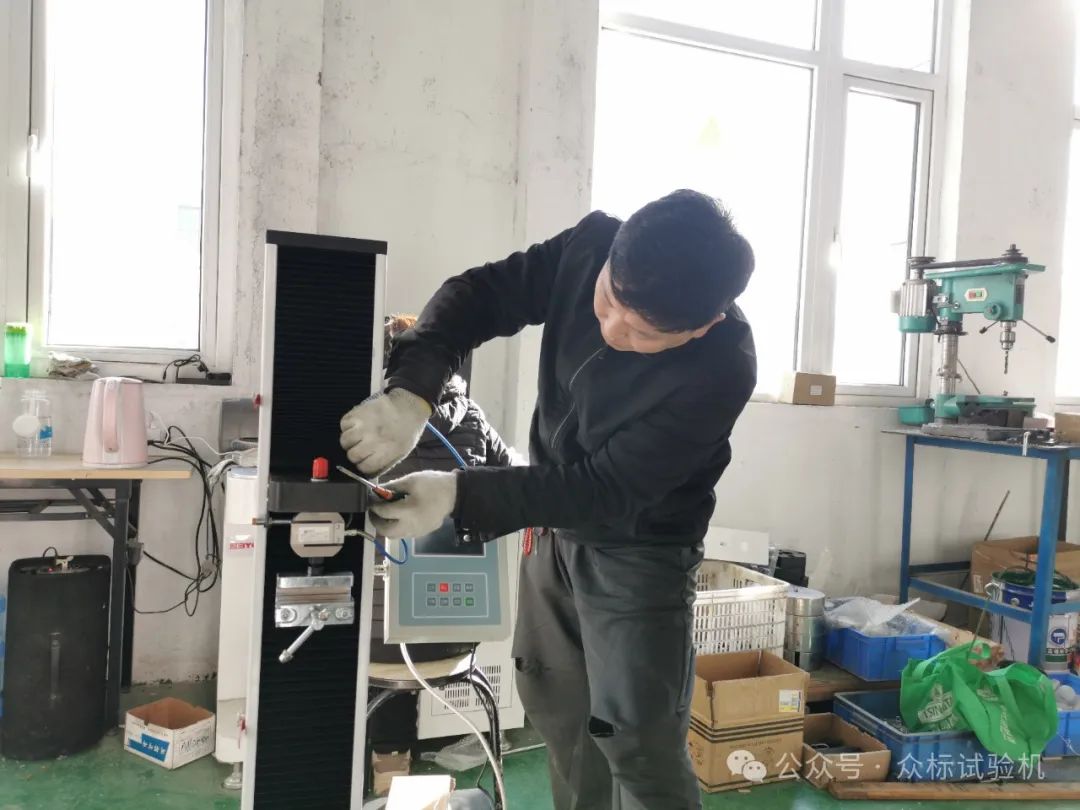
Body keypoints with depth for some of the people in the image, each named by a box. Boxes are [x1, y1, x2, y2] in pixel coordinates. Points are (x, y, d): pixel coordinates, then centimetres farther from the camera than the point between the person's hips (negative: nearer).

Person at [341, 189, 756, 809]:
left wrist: (460, 496, -33)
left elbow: (607, 491, -29)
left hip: (638, 555, -6)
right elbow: (480, 296, -14)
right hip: (555, 525, 6)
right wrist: (411, 390, -32)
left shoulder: (720, 372, -32)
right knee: (556, 707, 19)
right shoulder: (589, 247, -18)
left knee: (639, 747, 0)